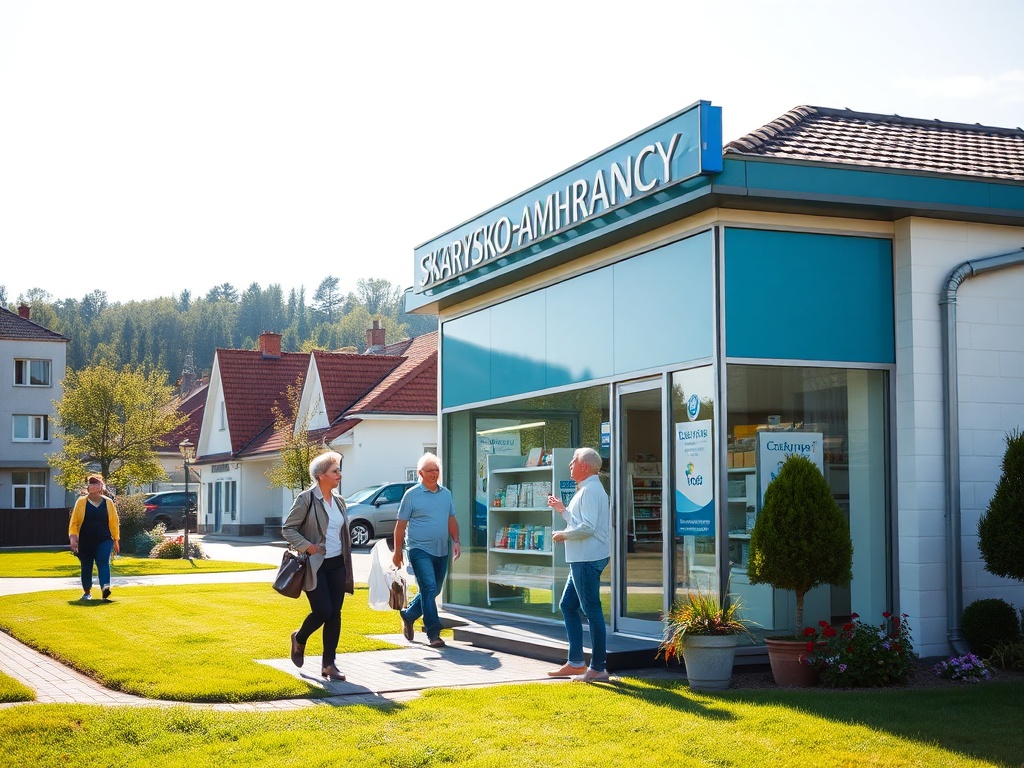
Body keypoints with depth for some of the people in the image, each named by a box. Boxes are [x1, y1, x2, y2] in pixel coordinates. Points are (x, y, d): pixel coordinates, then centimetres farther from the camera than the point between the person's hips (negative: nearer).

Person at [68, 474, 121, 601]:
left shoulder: (108, 502, 4)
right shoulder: (81, 502, 2)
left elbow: (114, 522, 9)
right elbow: (74, 522, 3)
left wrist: (116, 540, 8)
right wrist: (73, 538, -9)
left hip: (104, 540, -1)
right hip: (85, 541, 1)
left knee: (103, 562, -19)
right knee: (86, 567, 8)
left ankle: (105, 588, -34)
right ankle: (87, 592, 25)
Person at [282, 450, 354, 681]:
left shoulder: (338, 500, 11)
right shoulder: (306, 499, -9)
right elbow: (288, 528, -7)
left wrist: (348, 565, 15)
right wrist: (307, 547, -18)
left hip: (337, 564, 6)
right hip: (315, 566, -6)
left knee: (335, 613, 2)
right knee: (322, 611, -11)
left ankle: (329, 664, 9)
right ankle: (299, 639, 21)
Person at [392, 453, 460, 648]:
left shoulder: (446, 494, 11)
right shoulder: (412, 495, -5)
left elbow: (451, 520, 18)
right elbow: (401, 525, -3)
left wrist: (455, 541, 5)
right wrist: (397, 551, -4)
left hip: (441, 551, 6)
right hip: (420, 550, -6)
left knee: (433, 591, 13)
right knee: (429, 588, -14)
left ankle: (408, 615, 36)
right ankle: (433, 634, -12)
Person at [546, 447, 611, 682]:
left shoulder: (590, 490, -16)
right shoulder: (586, 489, 17)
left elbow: (587, 527, -25)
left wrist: (563, 535, -12)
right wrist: (562, 510, 20)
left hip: (588, 559, -11)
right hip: (581, 559, 11)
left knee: (592, 611, -5)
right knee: (567, 605, 15)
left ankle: (598, 668, 1)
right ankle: (575, 662, 18)